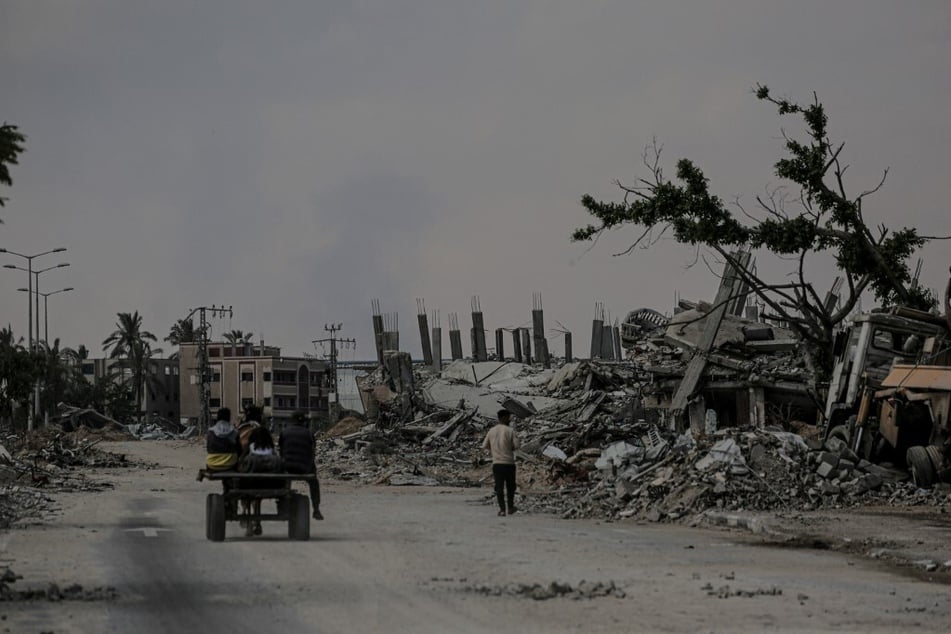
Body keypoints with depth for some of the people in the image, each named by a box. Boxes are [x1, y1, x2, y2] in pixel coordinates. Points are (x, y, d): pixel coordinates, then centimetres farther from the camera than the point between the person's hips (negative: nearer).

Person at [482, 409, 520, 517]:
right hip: (509, 462, -2)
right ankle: (510, 507, 23)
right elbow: (516, 445, -11)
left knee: (499, 487, 3)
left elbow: (484, 446, 10)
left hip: (496, 463, 2)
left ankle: (502, 510, -4)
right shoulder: (510, 431, -6)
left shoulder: (491, 431, 5)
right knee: (510, 486, 14)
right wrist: (510, 448, 10)